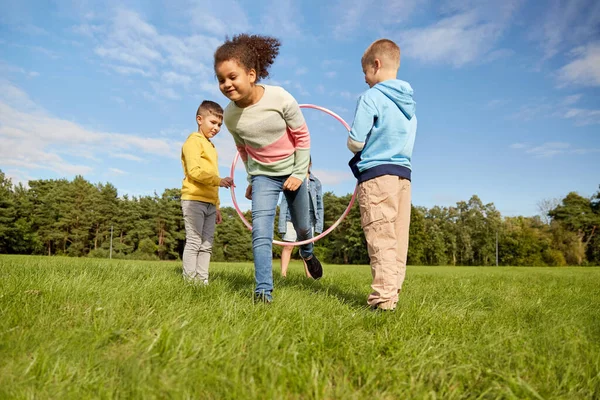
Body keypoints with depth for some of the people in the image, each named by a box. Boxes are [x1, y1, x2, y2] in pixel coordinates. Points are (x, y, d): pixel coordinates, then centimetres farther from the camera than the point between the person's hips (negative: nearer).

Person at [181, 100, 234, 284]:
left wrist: (216, 206, 21)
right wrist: (219, 180, -24)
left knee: (207, 245, 6)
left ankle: (202, 280, 10)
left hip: (209, 202, 8)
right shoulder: (194, 141, -1)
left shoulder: (211, 146, 24)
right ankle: (190, 281, -4)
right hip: (194, 199, -8)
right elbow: (194, 171, -16)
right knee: (194, 242, -8)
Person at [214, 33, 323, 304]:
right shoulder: (230, 116, -14)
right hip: (263, 175, 1)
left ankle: (307, 252, 52)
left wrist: (299, 173, -12)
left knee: (302, 226, 18)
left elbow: (302, 136, -12)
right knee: (261, 231, -15)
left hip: (292, 172, 0)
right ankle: (263, 291, -7)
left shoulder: (280, 98, -24)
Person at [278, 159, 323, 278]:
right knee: (288, 246, -4)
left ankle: (309, 276, 3)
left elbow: (319, 205, 12)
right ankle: (283, 274, -1)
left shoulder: (316, 183, 12)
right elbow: (284, 203, 6)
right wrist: (282, 223, -2)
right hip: (291, 218, -1)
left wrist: (319, 225, 4)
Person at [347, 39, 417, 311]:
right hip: (404, 175, 7)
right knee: (398, 240, 6)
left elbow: (355, 142, -9)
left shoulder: (371, 97, -6)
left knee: (381, 239, -7)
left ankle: (383, 298, -6)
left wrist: (353, 145, 12)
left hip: (377, 174, -7)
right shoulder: (408, 103, 16)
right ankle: (392, 293, 12)